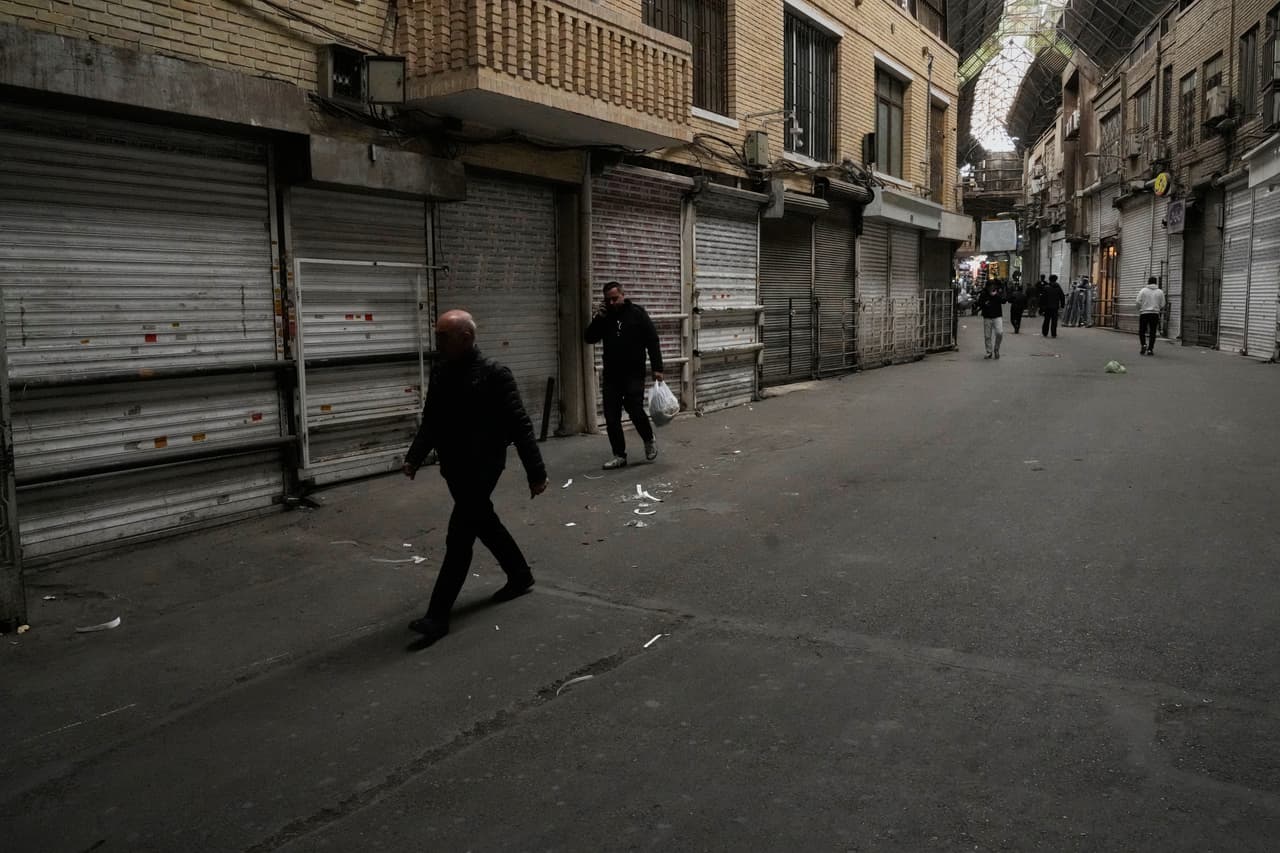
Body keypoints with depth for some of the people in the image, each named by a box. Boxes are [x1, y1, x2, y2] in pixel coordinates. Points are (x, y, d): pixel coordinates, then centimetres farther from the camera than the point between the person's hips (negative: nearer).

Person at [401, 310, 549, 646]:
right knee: (485, 524, 21)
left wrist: (536, 472, -14)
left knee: (458, 539, -6)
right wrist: (414, 457, 3)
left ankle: (438, 615, 0)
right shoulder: (440, 371, 5)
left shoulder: (494, 374, -16)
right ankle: (520, 575, 42)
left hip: (481, 469, -8)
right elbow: (430, 422, 14)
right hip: (453, 468, 8)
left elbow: (519, 426, -15)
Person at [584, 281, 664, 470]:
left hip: (634, 374, -4)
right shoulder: (605, 316, 10)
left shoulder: (637, 313, -1)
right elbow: (589, 338, 6)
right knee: (611, 417, 0)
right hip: (611, 375, 4)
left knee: (635, 410, -14)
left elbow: (652, 341, -3)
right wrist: (597, 318, -8)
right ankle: (619, 455, 11)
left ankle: (649, 440, 14)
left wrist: (657, 368, -10)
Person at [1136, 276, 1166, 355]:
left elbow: (1138, 302, -6)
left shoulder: (1143, 290, -1)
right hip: (1155, 314, 1)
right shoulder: (1160, 292, 3)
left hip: (1144, 313, -1)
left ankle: (1143, 345, -12)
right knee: (1153, 332, 6)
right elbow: (1162, 305, 3)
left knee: (1142, 331, 9)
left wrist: (1139, 310, 11)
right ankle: (1150, 349, 4)